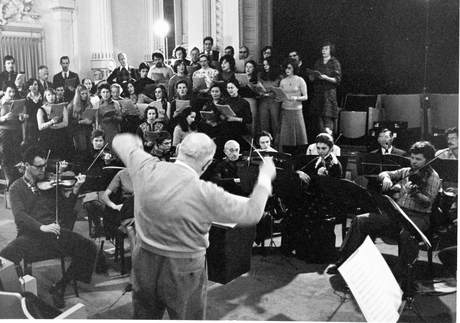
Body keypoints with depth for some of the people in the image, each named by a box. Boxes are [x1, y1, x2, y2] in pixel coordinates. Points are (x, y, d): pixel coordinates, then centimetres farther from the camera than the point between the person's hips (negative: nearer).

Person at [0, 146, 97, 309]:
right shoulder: (17, 188, 6)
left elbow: (66, 207, 9)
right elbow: (19, 215, -10)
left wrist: (75, 189, -9)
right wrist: (42, 227, -28)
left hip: (55, 232, 2)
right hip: (30, 234, -2)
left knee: (89, 248, -19)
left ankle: (60, 287, -3)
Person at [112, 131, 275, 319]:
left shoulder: (147, 169, -13)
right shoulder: (205, 194, -24)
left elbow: (120, 142, 7)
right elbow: (252, 212, -14)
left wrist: (134, 142, 30)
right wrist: (265, 177, 0)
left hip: (144, 262, 4)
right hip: (184, 272, -4)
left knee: (144, 317, 24)